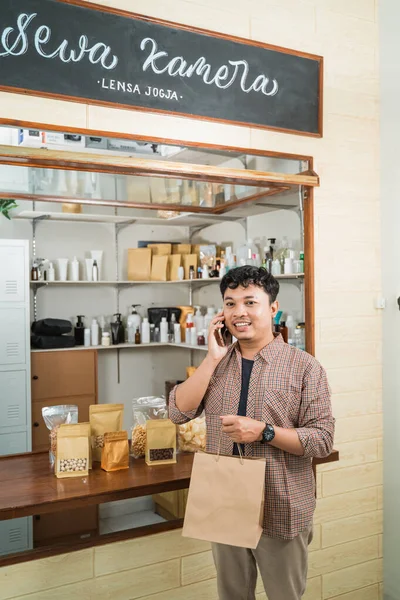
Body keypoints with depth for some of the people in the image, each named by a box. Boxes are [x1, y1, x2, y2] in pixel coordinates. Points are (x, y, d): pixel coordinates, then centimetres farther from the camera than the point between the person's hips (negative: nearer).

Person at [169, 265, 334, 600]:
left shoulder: (304, 366, -11)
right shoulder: (216, 363, 3)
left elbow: (323, 439, -13)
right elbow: (179, 413, -7)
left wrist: (264, 432, -26)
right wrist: (213, 358, -14)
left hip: (281, 511, -4)